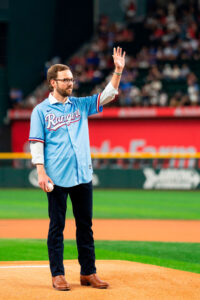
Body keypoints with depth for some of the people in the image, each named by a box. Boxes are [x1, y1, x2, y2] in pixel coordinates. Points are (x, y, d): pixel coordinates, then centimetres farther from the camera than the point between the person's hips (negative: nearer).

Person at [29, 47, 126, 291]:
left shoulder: (81, 105, 13)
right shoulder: (41, 110, 1)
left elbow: (107, 95, 7)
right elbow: (36, 143, -4)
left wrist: (118, 71, -7)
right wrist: (41, 172, -14)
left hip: (83, 176, 4)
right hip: (57, 178, -4)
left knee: (85, 225, 7)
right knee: (57, 226, 1)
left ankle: (88, 273, 13)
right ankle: (57, 275, 7)